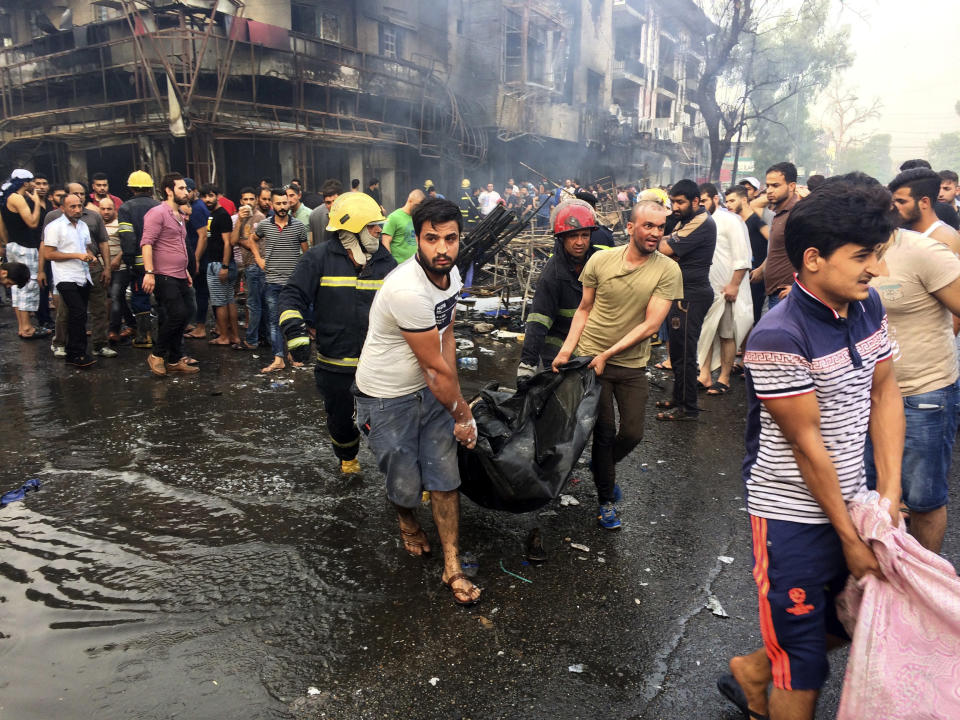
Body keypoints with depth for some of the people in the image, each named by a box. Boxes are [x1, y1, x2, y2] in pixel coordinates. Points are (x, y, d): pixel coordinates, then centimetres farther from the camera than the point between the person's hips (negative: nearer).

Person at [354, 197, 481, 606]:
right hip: (386, 400, -7)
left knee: (445, 477, 6)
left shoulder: (450, 273, -3)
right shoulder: (408, 290, -32)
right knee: (407, 486, 7)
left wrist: (454, 403, -3)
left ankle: (452, 568, 19)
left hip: (428, 390, 7)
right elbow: (436, 367, -23)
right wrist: (463, 412, -9)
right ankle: (406, 520, 45)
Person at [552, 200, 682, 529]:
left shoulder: (667, 270, -9)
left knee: (632, 433, 4)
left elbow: (650, 325, -14)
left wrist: (608, 354, -17)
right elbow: (584, 309, 5)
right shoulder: (600, 260, -5)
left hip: (632, 365, 1)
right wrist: (567, 348, -5)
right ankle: (606, 500, 24)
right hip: (590, 358, -1)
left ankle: (605, 469, 39)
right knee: (604, 431, 3)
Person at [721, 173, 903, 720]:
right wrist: (850, 537, -13)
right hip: (794, 514, -8)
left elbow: (884, 393, 4)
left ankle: (753, 675, 46)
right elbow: (806, 443, -21)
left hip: (850, 501, 8)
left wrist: (889, 492, -4)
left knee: (845, 622, 25)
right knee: (803, 660, 8)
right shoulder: (779, 338, -25)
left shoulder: (868, 306, 0)